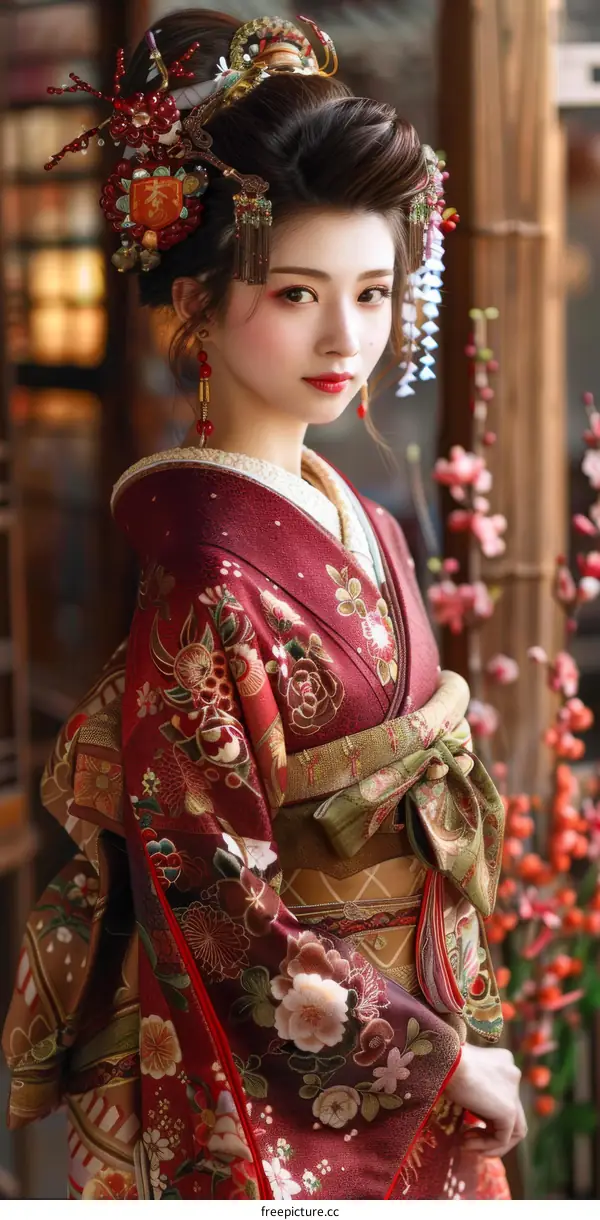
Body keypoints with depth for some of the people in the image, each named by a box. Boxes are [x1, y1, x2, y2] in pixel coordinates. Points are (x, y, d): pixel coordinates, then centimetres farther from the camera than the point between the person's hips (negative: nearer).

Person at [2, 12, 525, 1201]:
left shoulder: (366, 533, 2)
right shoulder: (212, 590, -22)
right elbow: (218, 904, -21)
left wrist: (452, 1034, 9)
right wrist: (439, 1058, -13)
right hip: (266, 1117, -7)